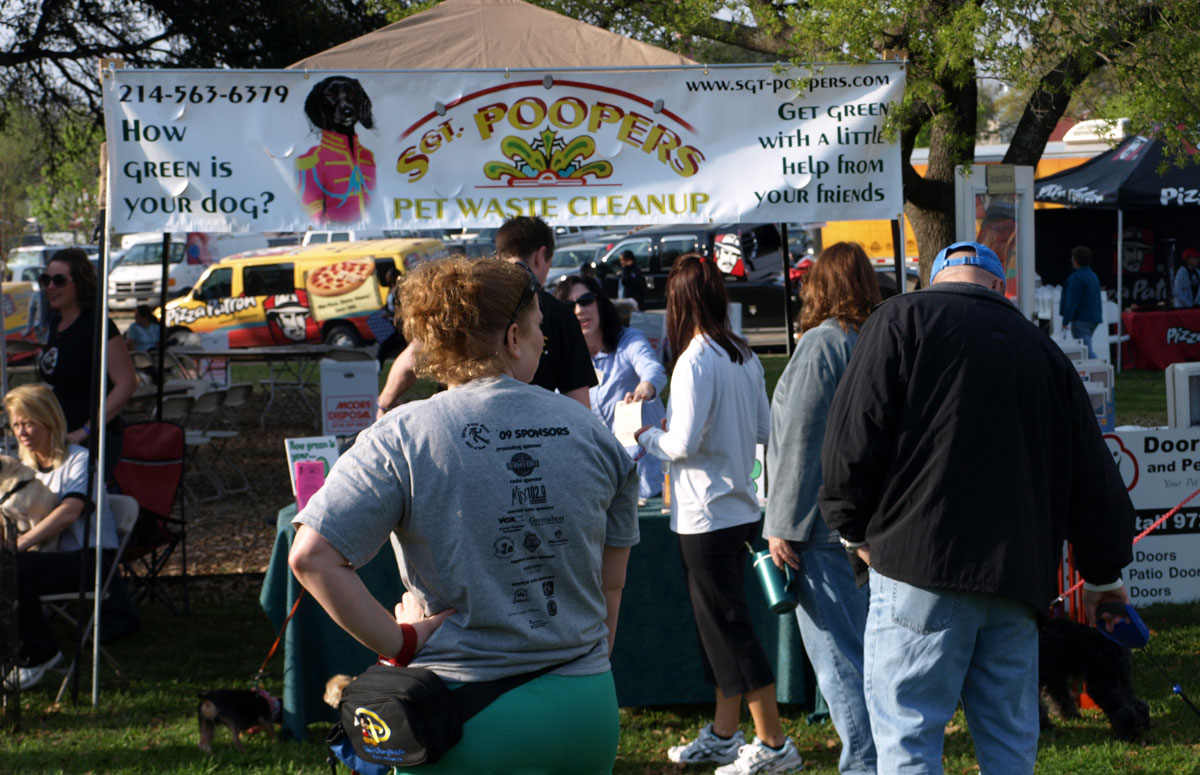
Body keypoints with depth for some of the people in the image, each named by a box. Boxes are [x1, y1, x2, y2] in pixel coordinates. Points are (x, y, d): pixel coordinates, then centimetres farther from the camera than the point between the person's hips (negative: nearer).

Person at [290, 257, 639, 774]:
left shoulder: (403, 437, -9)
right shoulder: (589, 431, 2)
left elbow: (311, 556, -18)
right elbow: (611, 583, 9)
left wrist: (401, 641, -10)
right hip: (587, 710, 3)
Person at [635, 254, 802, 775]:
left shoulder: (694, 361, -18)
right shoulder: (744, 356, 7)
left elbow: (684, 443, -21)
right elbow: (765, 430, 13)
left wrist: (648, 436, -2)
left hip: (706, 516, -9)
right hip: (739, 507, 9)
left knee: (728, 626, -2)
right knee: (721, 625, 18)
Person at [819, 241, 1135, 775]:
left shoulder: (901, 320, 4)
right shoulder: (1044, 351, 17)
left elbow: (854, 436, -4)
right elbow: (1094, 475, 19)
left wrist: (854, 530, 10)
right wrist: (1102, 574, 31)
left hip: (923, 568, -4)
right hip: (1018, 574, 5)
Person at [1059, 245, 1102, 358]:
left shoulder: (1077, 277, -15)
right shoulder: (1093, 276, 16)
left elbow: (1072, 302, -18)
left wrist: (1065, 321, -14)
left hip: (1081, 319, -10)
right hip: (1094, 318, 10)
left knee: (1086, 350, -13)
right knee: (1087, 349, 17)